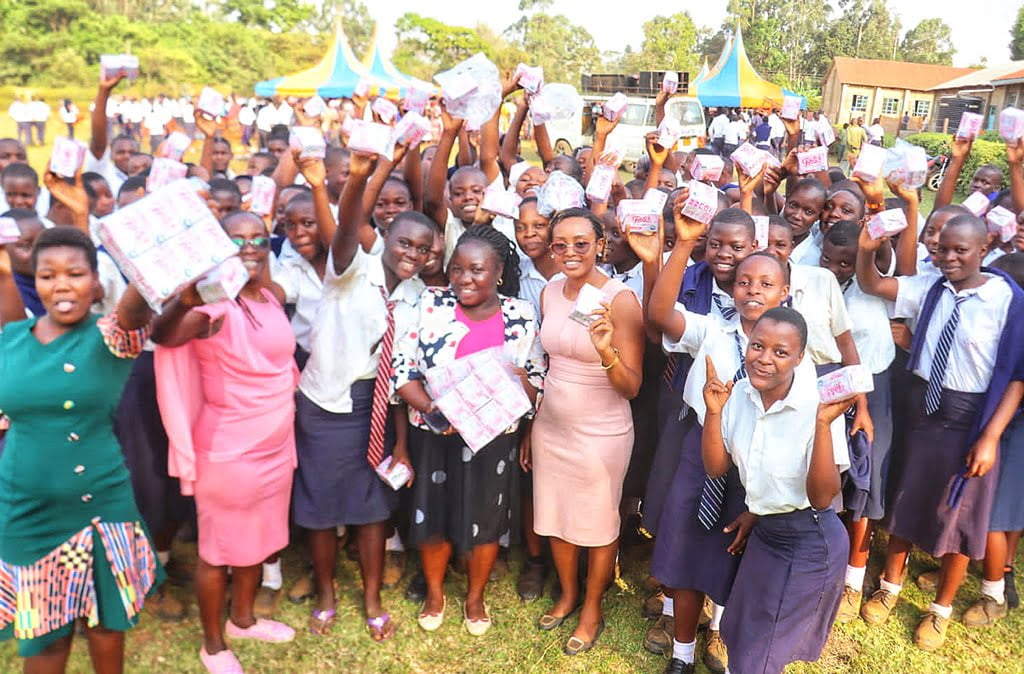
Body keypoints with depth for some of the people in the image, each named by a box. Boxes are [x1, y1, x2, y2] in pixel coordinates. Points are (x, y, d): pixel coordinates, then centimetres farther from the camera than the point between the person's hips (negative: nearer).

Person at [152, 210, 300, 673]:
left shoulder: (274, 297, 2)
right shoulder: (214, 305, -21)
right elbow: (164, 336, -42)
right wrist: (185, 301, -62)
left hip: (276, 444, 7)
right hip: (228, 450, -7)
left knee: (258, 538, 23)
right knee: (219, 549, 10)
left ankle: (243, 619, 44)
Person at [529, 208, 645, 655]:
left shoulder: (620, 300, -18)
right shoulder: (550, 293, -1)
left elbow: (632, 388, -17)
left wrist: (606, 353, -36)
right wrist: (530, 423, 14)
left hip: (601, 435, -5)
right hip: (550, 427, 5)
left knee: (598, 525, 14)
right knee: (555, 517, 20)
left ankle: (592, 610, 38)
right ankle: (567, 594, 46)